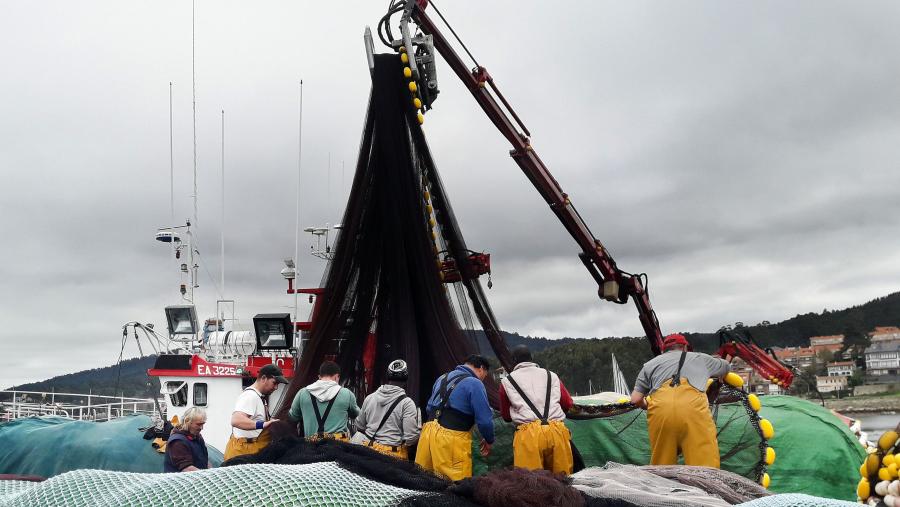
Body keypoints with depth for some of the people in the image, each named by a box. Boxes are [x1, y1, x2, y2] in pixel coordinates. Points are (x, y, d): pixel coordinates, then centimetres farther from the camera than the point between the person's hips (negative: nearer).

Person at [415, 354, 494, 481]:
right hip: (451, 440, -8)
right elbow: (484, 419, -9)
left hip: (428, 432, 8)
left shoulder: (442, 378, 17)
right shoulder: (474, 383, -7)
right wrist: (489, 441, 8)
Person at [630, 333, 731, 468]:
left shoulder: (650, 364, 34)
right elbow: (727, 367, 58)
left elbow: (636, 399, 24)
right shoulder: (701, 358, 37)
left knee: (660, 468, 11)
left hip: (659, 407, 1)